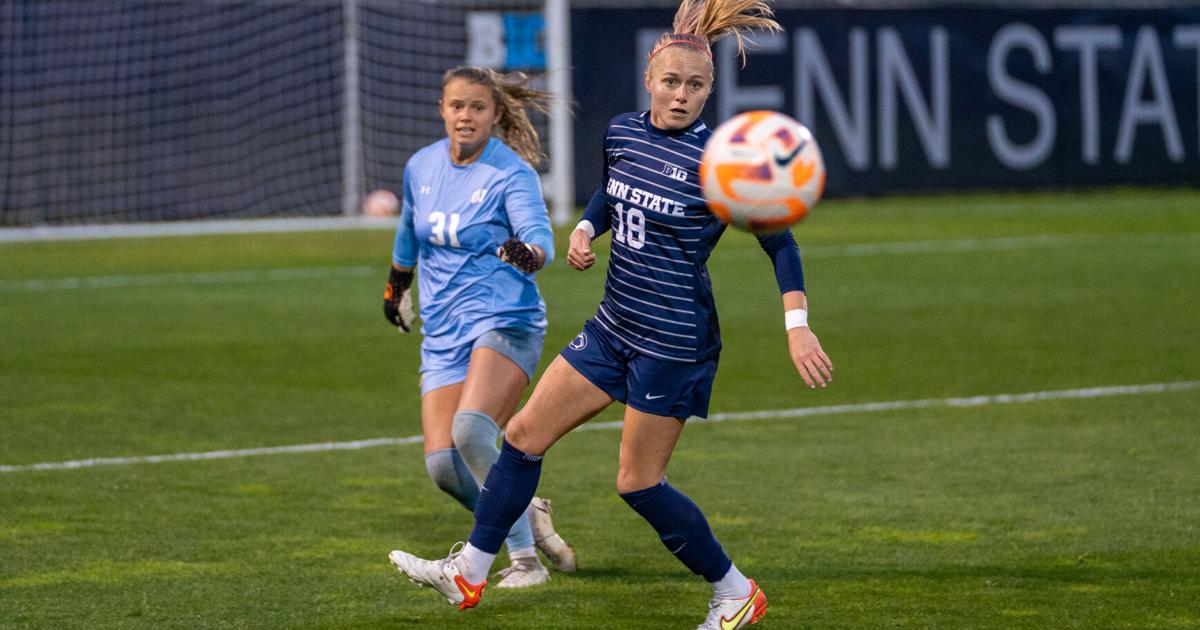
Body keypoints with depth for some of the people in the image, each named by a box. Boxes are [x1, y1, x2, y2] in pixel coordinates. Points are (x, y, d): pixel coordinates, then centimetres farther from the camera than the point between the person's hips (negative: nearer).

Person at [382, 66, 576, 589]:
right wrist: (397, 285, 40)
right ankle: (527, 516, 16)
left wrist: (528, 254, -47)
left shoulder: (512, 173, -9)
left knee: (470, 429, -30)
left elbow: (541, 236, -24)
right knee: (443, 465, -9)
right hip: (443, 335, 6)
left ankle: (526, 559, -15)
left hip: (504, 323, -6)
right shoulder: (421, 167, 9)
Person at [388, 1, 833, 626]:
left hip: (674, 343, -7)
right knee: (524, 434, 8)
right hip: (615, 324, 7)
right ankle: (468, 573, 19)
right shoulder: (622, 132, 1)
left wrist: (797, 325, -19)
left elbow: (779, 241, -11)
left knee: (638, 483, -1)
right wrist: (583, 230, 3)